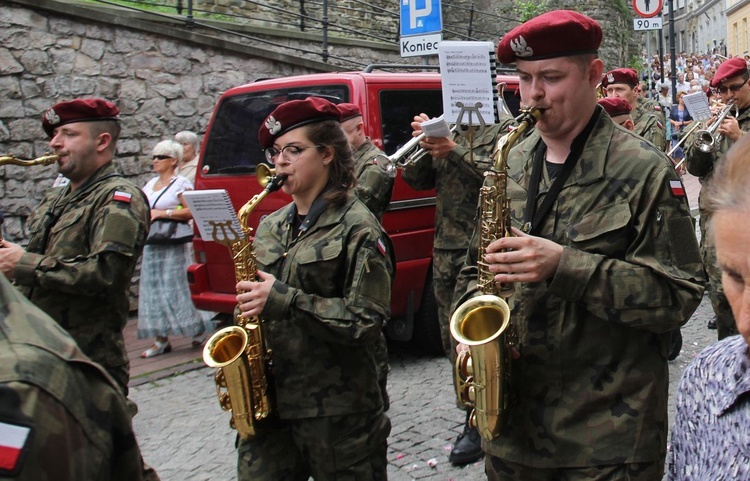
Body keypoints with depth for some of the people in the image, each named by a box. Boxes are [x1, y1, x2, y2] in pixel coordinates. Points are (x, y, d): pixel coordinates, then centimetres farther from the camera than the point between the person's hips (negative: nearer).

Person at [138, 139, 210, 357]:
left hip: (173, 246, -7)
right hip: (151, 246, 7)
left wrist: (163, 213, -17)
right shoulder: (150, 184, 17)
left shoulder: (181, 183, -5)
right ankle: (161, 339, 9)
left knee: (173, 289, -6)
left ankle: (198, 330, 8)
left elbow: (192, 211, -14)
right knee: (152, 292, 5)